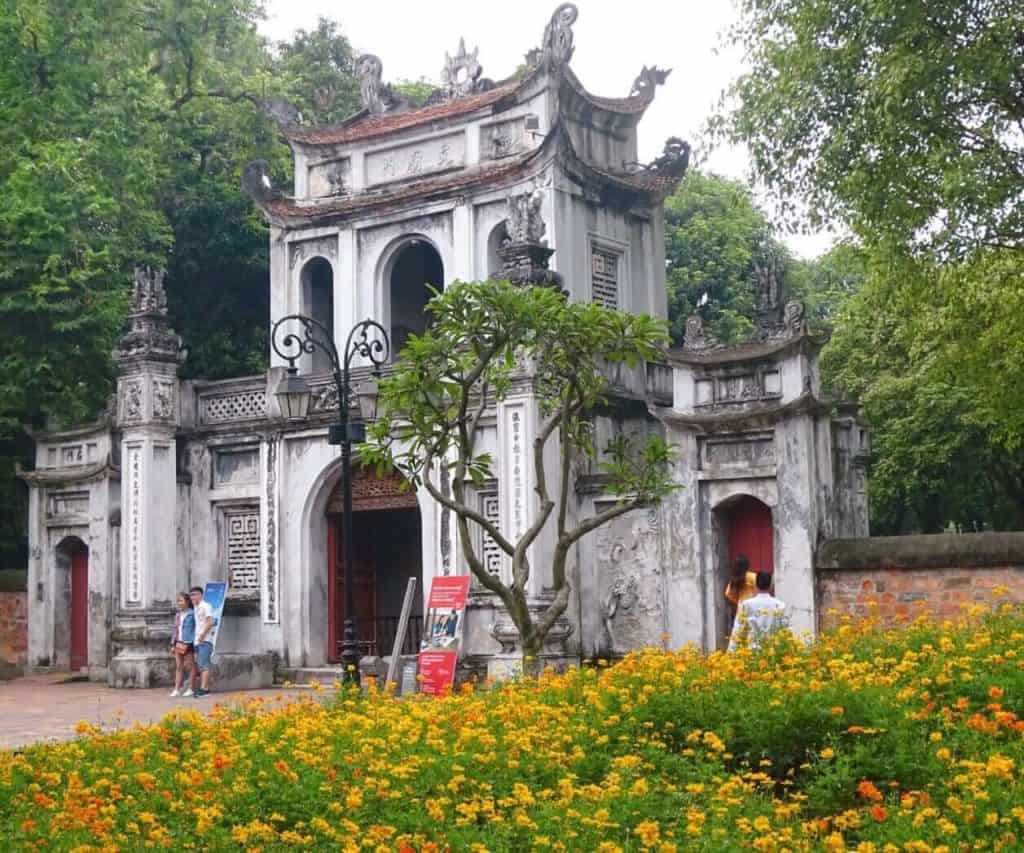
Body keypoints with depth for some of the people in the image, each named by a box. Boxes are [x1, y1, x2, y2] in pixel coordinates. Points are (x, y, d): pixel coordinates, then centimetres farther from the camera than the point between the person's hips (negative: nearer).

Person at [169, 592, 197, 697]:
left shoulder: (191, 614, -6)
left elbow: (195, 629, -9)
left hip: (188, 643, -7)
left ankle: (191, 689, 5)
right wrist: (173, 644, 14)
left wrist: (188, 644, -15)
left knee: (190, 666, 0)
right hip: (179, 643, 7)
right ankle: (177, 689, 5)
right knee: (178, 666, 5)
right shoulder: (178, 615, 16)